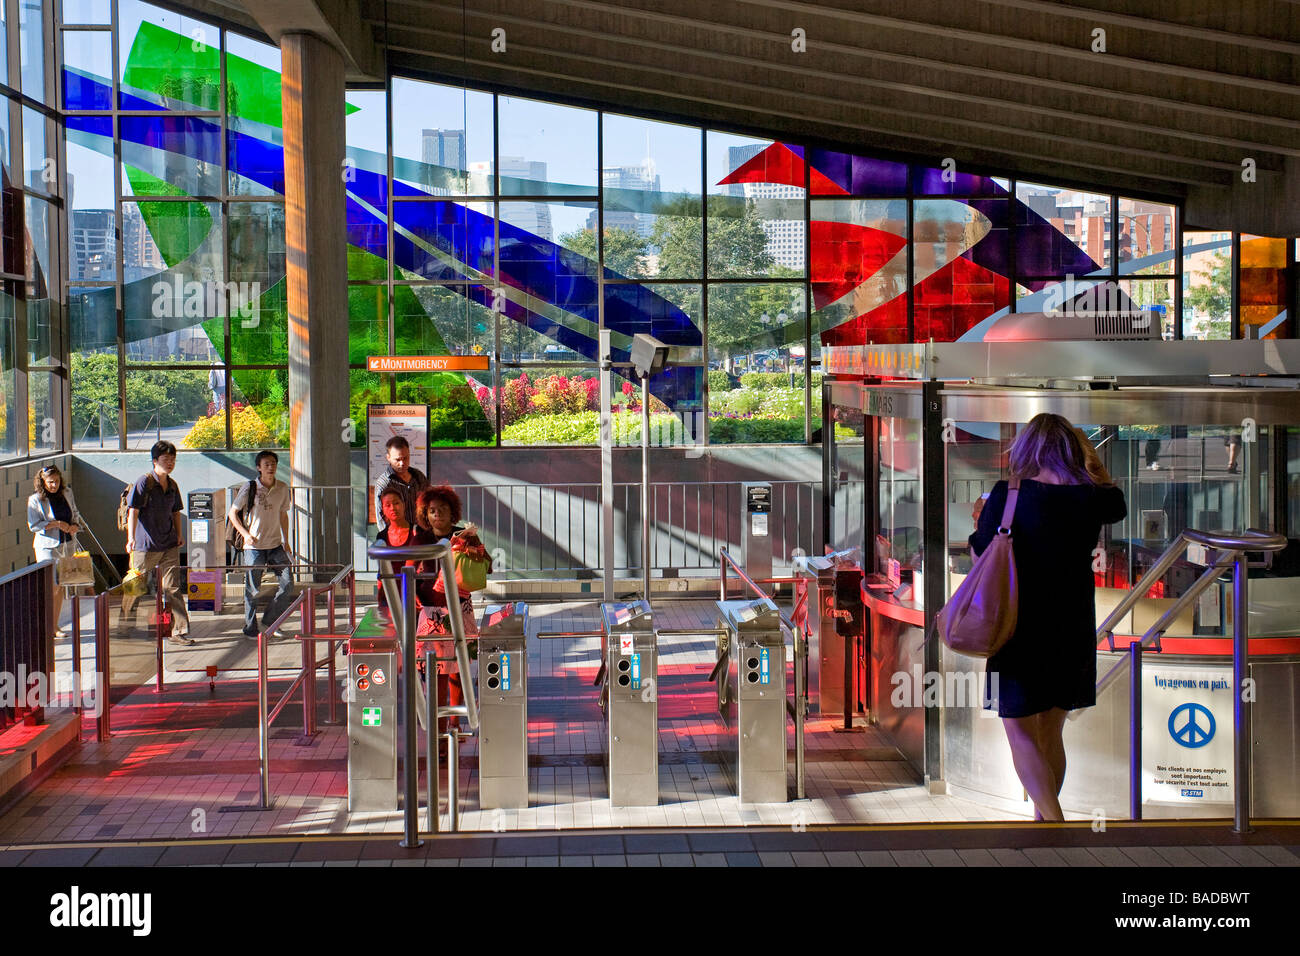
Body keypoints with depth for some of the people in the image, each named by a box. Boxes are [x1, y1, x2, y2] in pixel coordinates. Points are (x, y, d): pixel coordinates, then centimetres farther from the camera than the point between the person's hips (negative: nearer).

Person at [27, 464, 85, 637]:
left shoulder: (67, 493, 8)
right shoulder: (35, 499, -7)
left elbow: (76, 514, 18)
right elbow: (33, 525, -10)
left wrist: (75, 526, -4)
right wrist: (57, 524, -17)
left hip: (68, 545, 5)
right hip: (47, 546, -5)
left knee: (60, 586, 9)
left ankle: (55, 625, 17)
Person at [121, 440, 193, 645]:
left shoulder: (172, 485, 11)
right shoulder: (145, 482, -8)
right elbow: (133, 511, -12)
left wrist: (179, 535, 14)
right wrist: (131, 538, -19)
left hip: (169, 544, 5)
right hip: (146, 545, -5)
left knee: (173, 588, 0)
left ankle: (179, 631, -1)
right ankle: (125, 627, 24)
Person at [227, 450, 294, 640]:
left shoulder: (282, 488, 6)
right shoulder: (249, 489, -6)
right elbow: (232, 513, -1)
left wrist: (286, 541, 14)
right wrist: (246, 534, -12)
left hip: (275, 545, 4)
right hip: (254, 546, -4)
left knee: (288, 584, -1)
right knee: (252, 589, 1)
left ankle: (269, 621, 16)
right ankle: (250, 629, 14)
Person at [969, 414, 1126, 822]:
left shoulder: (1007, 496, -13)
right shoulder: (1091, 499, -3)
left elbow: (979, 553, -2)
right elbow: (1117, 502, 22)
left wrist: (981, 517, 17)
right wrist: (1090, 454, 26)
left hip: (1021, 630, -4)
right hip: (1073, 631, 4)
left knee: (1020, 733, 2)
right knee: (1050, 733, 17)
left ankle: (1055, 821, -14)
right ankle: (1043, 817, 27)